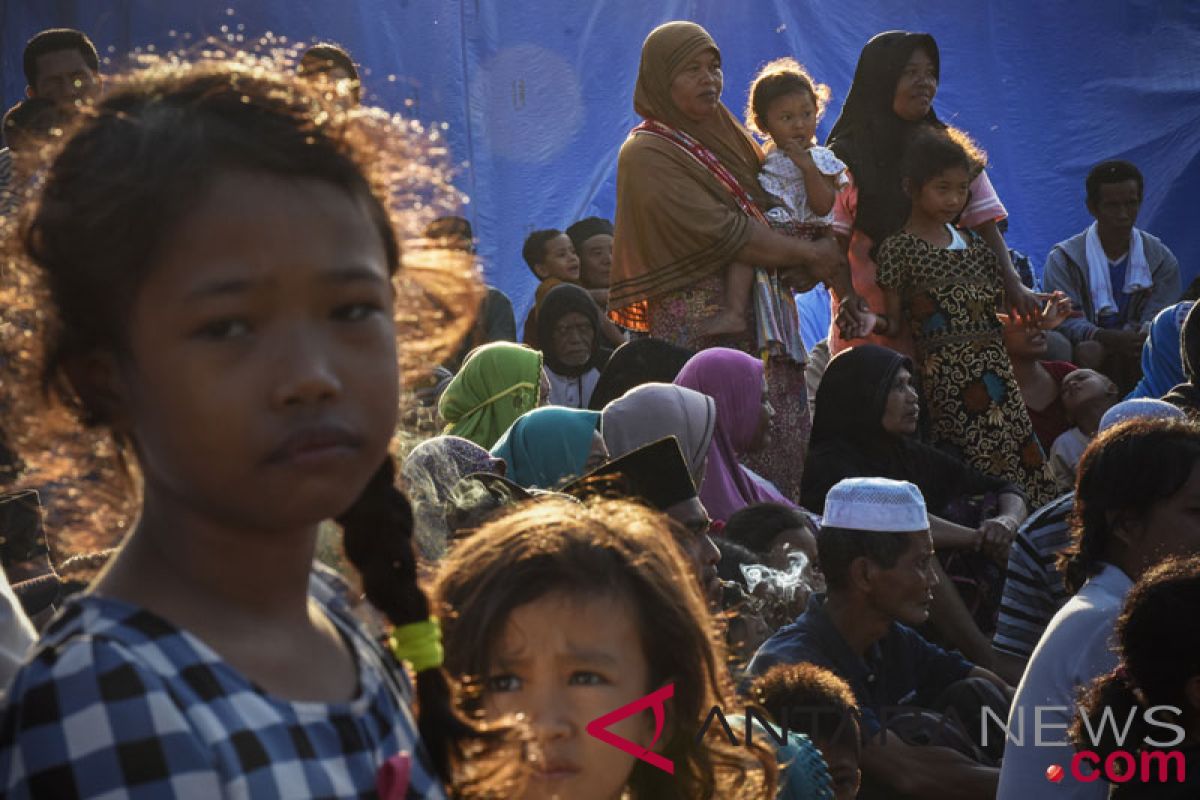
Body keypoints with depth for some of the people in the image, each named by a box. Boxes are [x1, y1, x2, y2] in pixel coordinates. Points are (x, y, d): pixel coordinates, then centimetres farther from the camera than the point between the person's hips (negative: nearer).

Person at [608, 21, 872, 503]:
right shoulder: (648, 155, -6)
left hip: (764, 317, 7)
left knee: (783, 454, 1)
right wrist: (809, 255, -9)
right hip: (700, 323, -7)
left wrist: (811, 265, -4)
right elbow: (719, 233, -14)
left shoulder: (725, 137, 18)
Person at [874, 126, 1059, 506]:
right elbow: (895, 324, 0)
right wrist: (869, 321, -18)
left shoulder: (974, 247, 19)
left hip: (993, 362, 6)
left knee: (1021, 449, -3)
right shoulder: (898, 248, 1)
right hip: (943, 371, -6)